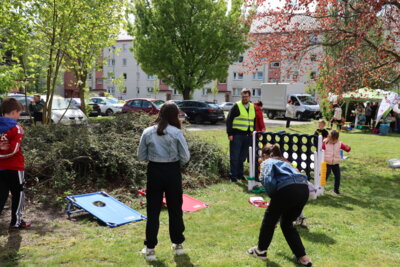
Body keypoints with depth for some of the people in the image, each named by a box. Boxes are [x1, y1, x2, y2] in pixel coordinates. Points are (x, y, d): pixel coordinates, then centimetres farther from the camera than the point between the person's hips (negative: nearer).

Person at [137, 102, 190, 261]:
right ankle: (178, 244, 28)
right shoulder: (176, 132, -10)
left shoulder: (148, 132, -5)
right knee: (175, 208, 14)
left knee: (153, 210, 10)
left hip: (154, 171, 1)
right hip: (172, 172, -1)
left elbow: (141, 156, 1)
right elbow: (185, 157, -7)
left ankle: (150, 249, 16)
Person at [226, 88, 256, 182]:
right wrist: (229, 134, -11)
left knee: (243, 157, 11)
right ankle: (233, 175, 5)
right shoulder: (236, 106, -3)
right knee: (235, 157, -1)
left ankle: (240, 174, 23)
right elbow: (229, 120, -5)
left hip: (247, 136, 5)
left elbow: (254, 121, 21)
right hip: (237, 135, -5)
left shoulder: (253, 107, 15)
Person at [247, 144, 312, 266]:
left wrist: (273, 196, 9)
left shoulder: (268, 162, 14)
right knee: (287, 223, 25)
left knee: (270, 219, 17)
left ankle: (261, 250, 34)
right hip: (304, 189, 7)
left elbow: (268, 181, -7)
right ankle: (303, 257, 23)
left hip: (288, 189, -7)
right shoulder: (285, 162, 35)